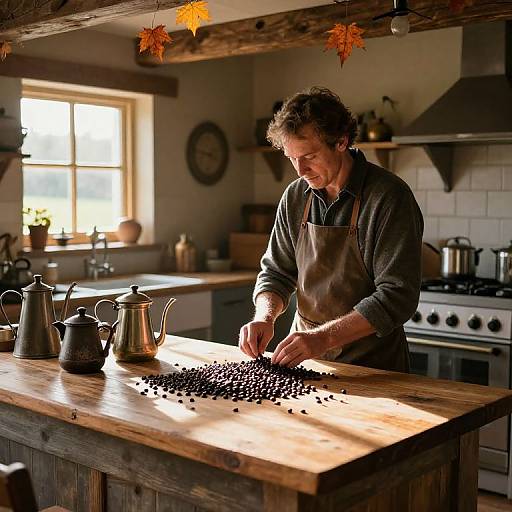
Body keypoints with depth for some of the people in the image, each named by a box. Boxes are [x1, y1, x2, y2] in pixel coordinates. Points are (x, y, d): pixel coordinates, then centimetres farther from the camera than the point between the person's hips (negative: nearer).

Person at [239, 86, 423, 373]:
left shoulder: (389, 198, -13)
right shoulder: (294, 198, 5)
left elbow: (397, 296, -18)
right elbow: (276, 273, 12)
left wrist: (324, 337, -24)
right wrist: (265, 317, -8)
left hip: (372, 363, -4)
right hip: (305, 359, 4)